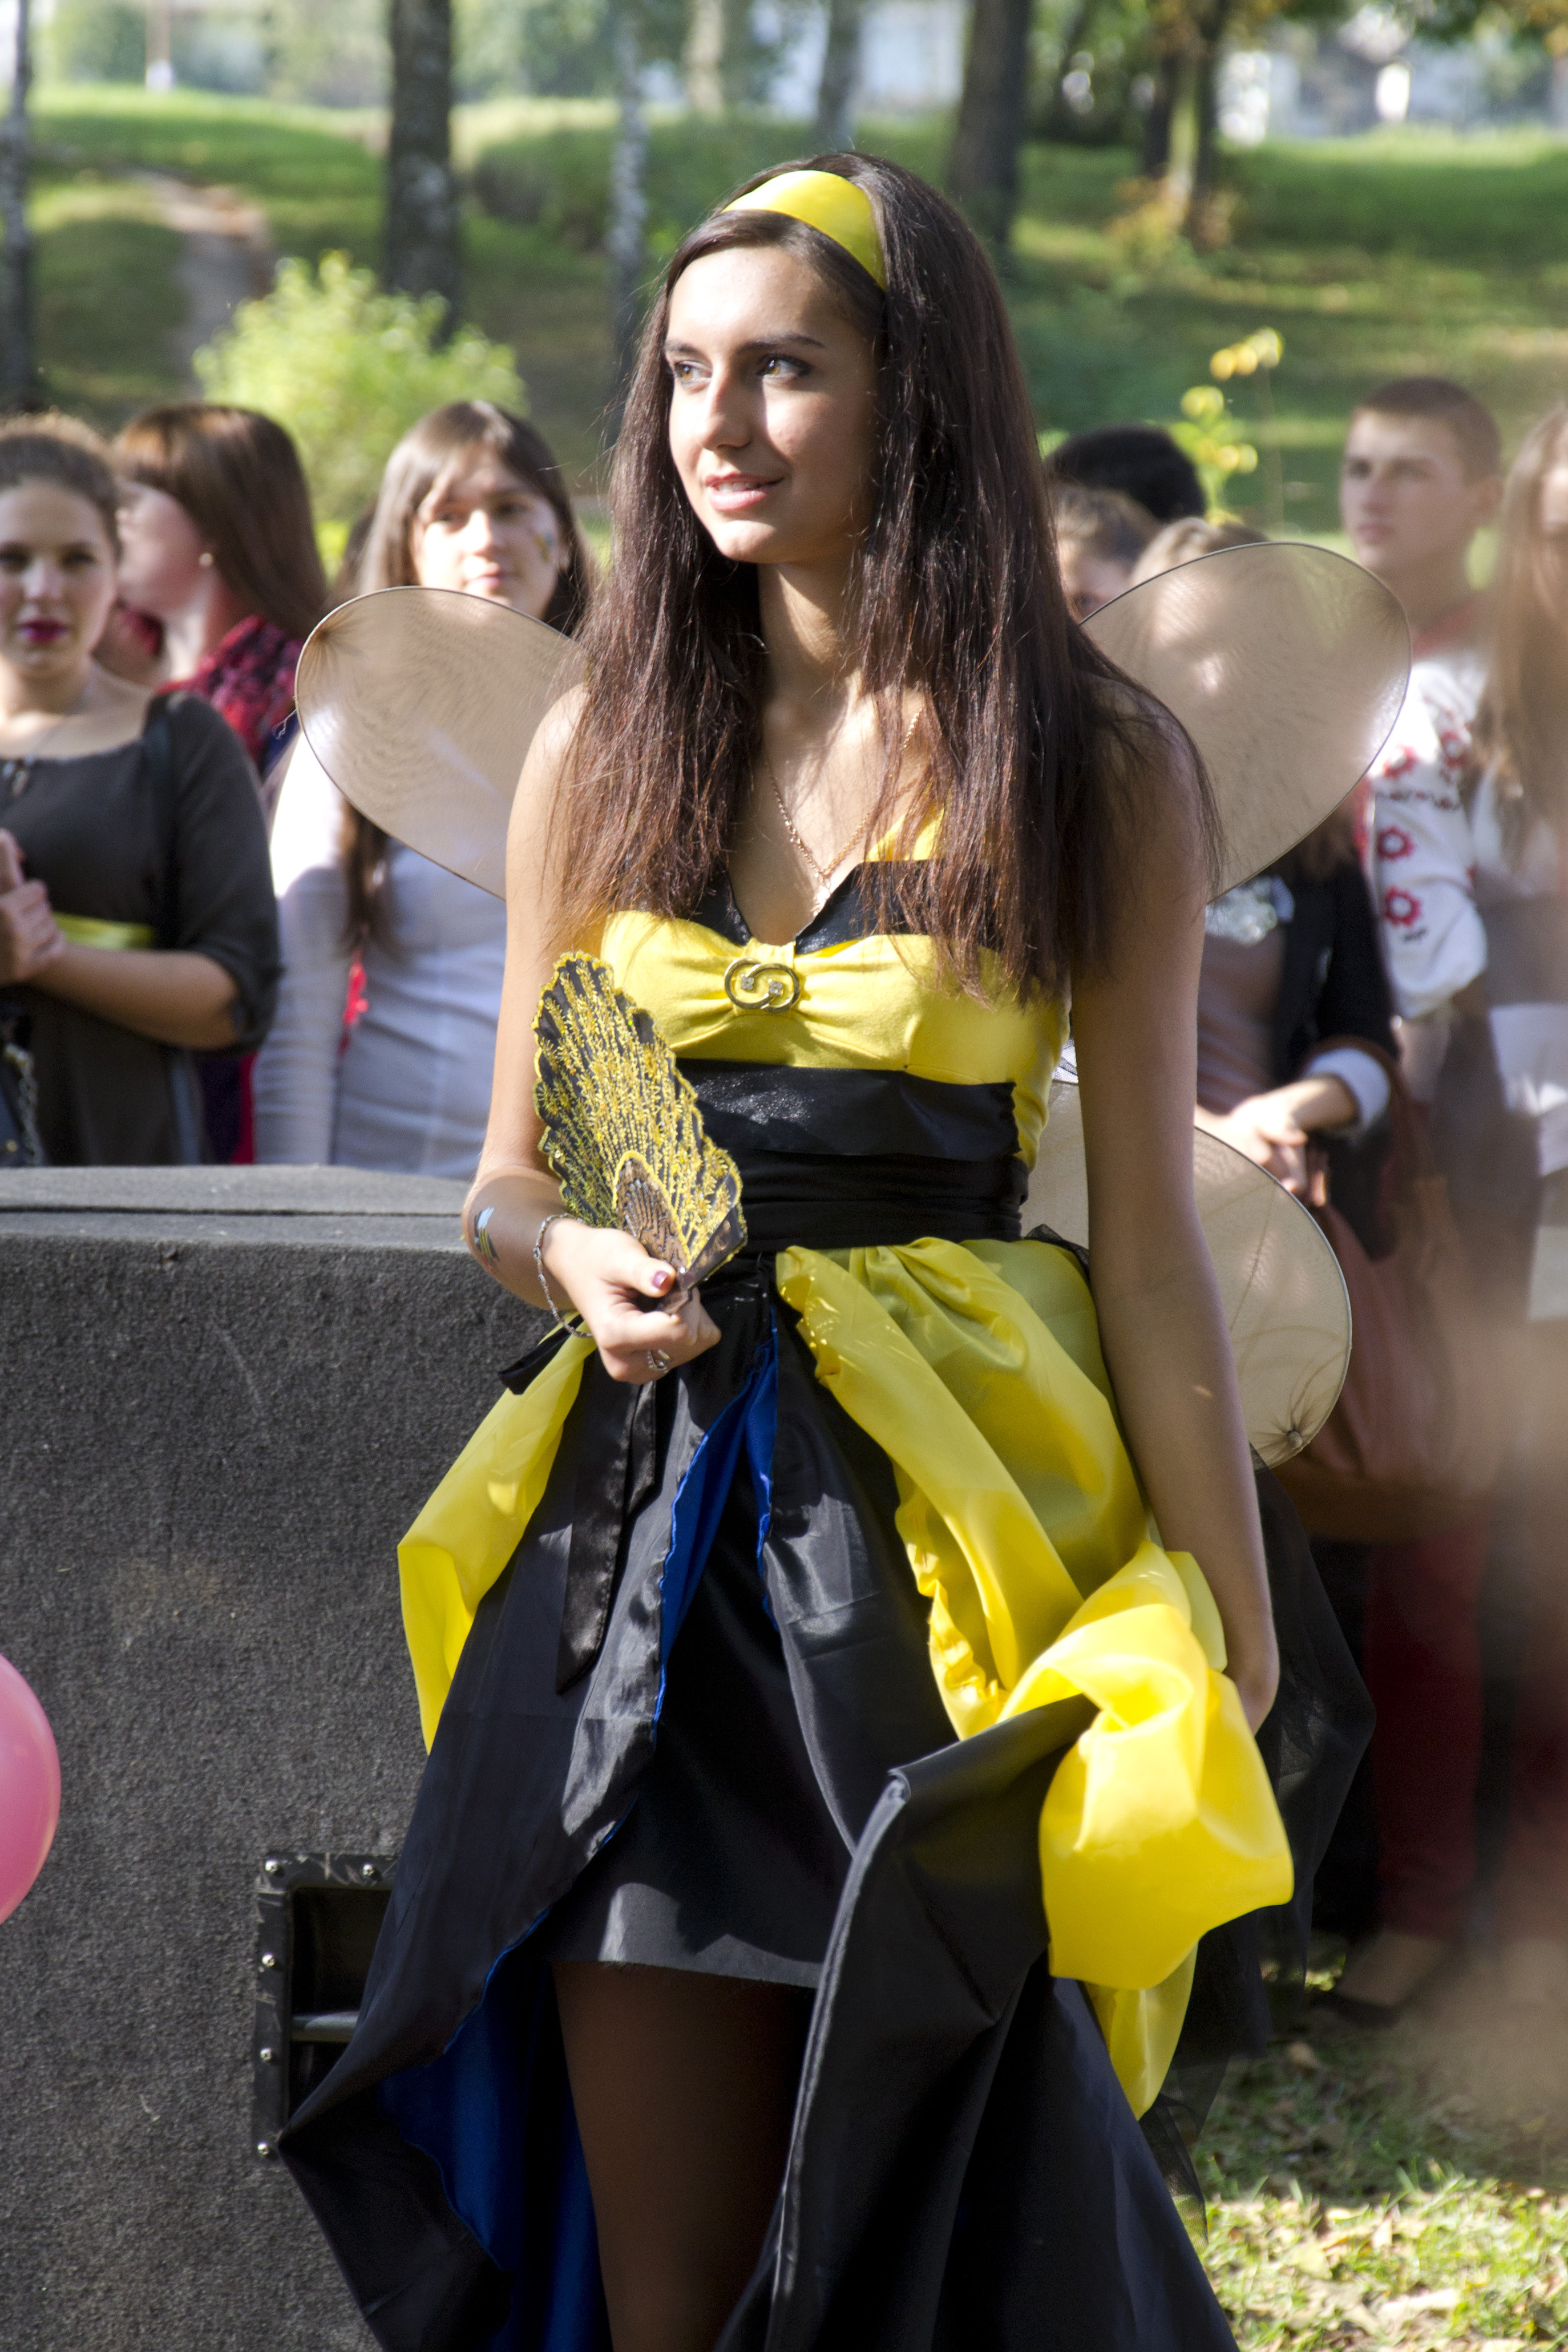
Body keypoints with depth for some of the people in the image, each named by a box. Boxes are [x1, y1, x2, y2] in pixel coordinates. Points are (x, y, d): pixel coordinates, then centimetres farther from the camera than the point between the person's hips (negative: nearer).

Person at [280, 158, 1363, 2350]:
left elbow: (1151, 1236, -1)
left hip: (955, 1520, -3)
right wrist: (574, 1257, -9)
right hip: (655, 1531, 3)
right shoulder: (606, 750, 9)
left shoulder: (1093, 766, 0)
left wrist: (1231, 1641, -4)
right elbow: (505, 1183, 15)